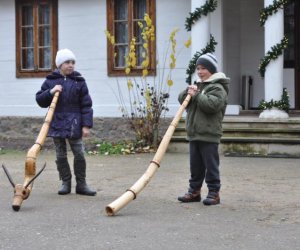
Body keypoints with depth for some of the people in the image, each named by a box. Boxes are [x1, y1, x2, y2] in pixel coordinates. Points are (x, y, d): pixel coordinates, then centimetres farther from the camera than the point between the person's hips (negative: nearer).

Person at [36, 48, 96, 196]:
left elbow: (86, 105, 0)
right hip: (57, 123, 1)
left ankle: (81, 184, 8)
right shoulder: (50, 80, 4)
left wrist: (86, 125, -7)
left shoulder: (79, 81, 1)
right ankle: (65, 183, 17)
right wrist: (50, 92, -15)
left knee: (79, 154, -1)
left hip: (74, 124, -1)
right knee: (60, 155, 7)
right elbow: (40, 100, 4)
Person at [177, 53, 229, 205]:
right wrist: (188, 92, -5)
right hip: (194, 134, 8)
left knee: (211, 165, -4)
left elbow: (212, 104, -24)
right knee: (195, 165, 13)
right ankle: (194, 191, 21)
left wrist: (196, 95, -16)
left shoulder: (217, 88, -7)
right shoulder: (197, 85, 19)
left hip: (209, 135, -8)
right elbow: (182, 99, 15)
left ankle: (214, 193, 2)